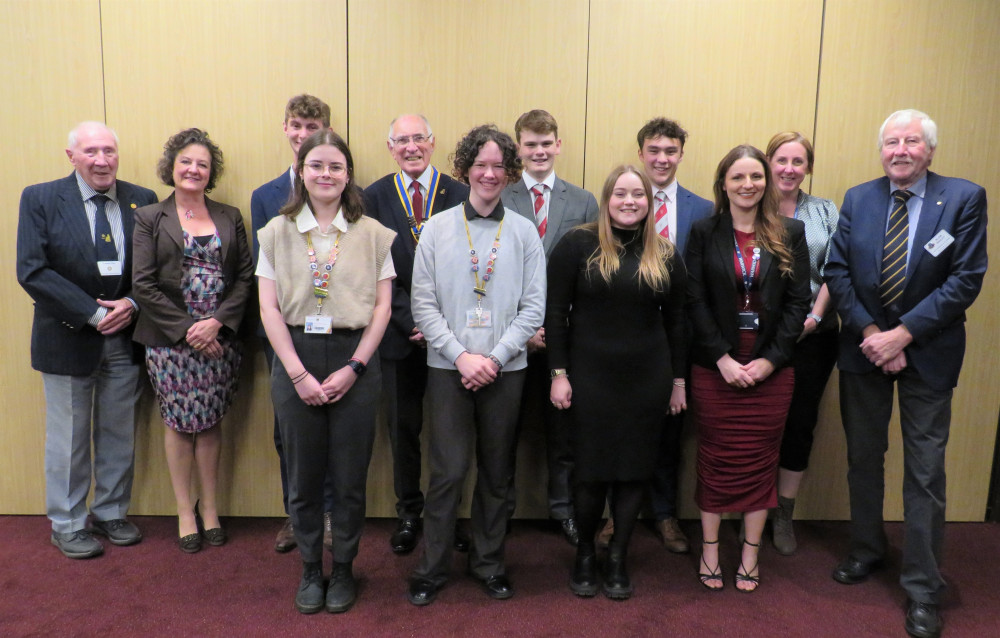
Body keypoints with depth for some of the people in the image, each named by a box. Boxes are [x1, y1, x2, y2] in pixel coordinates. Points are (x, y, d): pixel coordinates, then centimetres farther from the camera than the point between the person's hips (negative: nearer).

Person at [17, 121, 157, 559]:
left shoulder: (142, 201, 2)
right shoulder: (40, 199, -5)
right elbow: (32, 271, -13)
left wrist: (132, 303, -13)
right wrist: (94, 313, -17)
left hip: (125, 338, 3)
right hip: (68, 338, -2)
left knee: (119, 436, 13)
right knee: (68, 439, 10)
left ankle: (112, 514, 31)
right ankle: (68, 525, 26)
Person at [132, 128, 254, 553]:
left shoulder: (230, 218, 9)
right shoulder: (149, 218, 3)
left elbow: (245, 276, 3)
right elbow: (143, 284, -4)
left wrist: (218, 321, -10)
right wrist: (186, 328, -12)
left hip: (219, 338, 2)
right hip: (170, 339, -1)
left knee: (210, 423, 8)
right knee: (179, 423, 4)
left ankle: (209, 507, 22)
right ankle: (185, 511, 19)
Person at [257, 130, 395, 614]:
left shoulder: (372, 234, 3)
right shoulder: (276, 232, 5)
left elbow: (382, 307, 0)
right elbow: (269, 308, 0)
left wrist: (353, 368, -8)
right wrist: (298, 373, -8)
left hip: (354, 360, -1)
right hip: (294, 360, 1)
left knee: (350, 477, 7)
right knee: (303, 475, 10)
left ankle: (343, 569, 28)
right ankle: (309, 570, 30)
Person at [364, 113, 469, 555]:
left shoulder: (459, 195, 1)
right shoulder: (374, 197, 4)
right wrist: (411, 320, -10)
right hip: (399, 332, 1)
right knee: (402, 426, 11)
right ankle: (409, 511, 28)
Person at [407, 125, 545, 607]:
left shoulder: (524, 232, 3)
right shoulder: (437, 228, 2)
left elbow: (534, 307, 0)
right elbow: (423, 304, -1)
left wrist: (495, 357, -10)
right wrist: (461, 355, -10)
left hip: (505, 368, 1)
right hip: (448, 367, -1)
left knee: (496, 472, 11)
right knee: (448, 471, 0)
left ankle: (488, 563, 29)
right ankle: (432, 568, 18)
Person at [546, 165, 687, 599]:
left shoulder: (665, 254, 6)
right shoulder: (578, 245, -4)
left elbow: (675, 320, 9)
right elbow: (556, 312, -4)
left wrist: (678, 379, 9)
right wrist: (559, 373, -7)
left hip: (648, 379, 3)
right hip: (590, 376, -2)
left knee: (635, 467, 9)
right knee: (591, 468, 6)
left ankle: (618, 557, 27)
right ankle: (584, 552, 29)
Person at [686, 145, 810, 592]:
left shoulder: (790, 233, 4)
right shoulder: (704, 233, 1)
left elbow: (798, 301, 1)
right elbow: (695, 302, -3)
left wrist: (770, 359, -9)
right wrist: (724, 358, -12)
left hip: (771, 368, 1)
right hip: (715, 367, -1)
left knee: (761, 460, 8)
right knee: (715, 459, 6)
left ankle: (750, 555, 23)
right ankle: (709, 549, 22)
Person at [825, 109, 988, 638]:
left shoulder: (964, 198, -7)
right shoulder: (857, 199, 1)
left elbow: (966, 279, -13)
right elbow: (837, 272, -3)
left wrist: (904, 334, -18)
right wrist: (869, 333, -13)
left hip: (927, 352, -3)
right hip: (863, 348, 3)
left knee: (925, 472, 4)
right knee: (863, 459, 15)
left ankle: (922, 588, 18)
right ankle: (867, 550, 36)